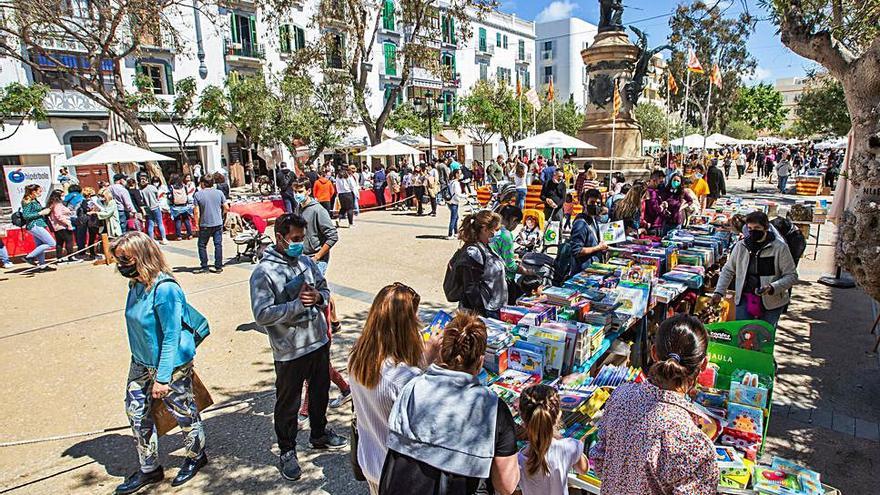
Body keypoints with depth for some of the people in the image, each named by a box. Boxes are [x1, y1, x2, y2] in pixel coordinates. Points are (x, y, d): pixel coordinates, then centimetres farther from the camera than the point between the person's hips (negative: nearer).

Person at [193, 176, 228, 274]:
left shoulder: (198, 194, -6)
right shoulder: (219, 192, 0)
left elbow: (196, 211, -8)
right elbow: (226, 208, 0)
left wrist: (197, 224, 0)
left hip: (205, 225, -2)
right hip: (218, 223, 2)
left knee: (202, 245, 11)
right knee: (218, 245, 6)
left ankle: (204, 266, 12)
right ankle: (218, 267, 8)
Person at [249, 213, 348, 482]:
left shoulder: (307, 262, 1)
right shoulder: (263, 272, -17)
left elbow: (325, 289, 11)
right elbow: (262, 314, -22)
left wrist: (318, 296, -12)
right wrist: (298, 304, -25)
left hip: (319, 341, 6)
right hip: (289, 351, -6)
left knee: (320, 392, 23)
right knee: (288, 402, 12)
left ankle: (319, 434, 46)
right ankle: (287, 451, 33)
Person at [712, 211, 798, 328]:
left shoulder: (779, 247, -6)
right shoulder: (740, 246, 3)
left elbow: (791, 275, -4)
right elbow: (728, 270, 11)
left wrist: (773, 288, -21)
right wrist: (719, 292, -1)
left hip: (771, 303, -2)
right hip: (744, 299, 2)